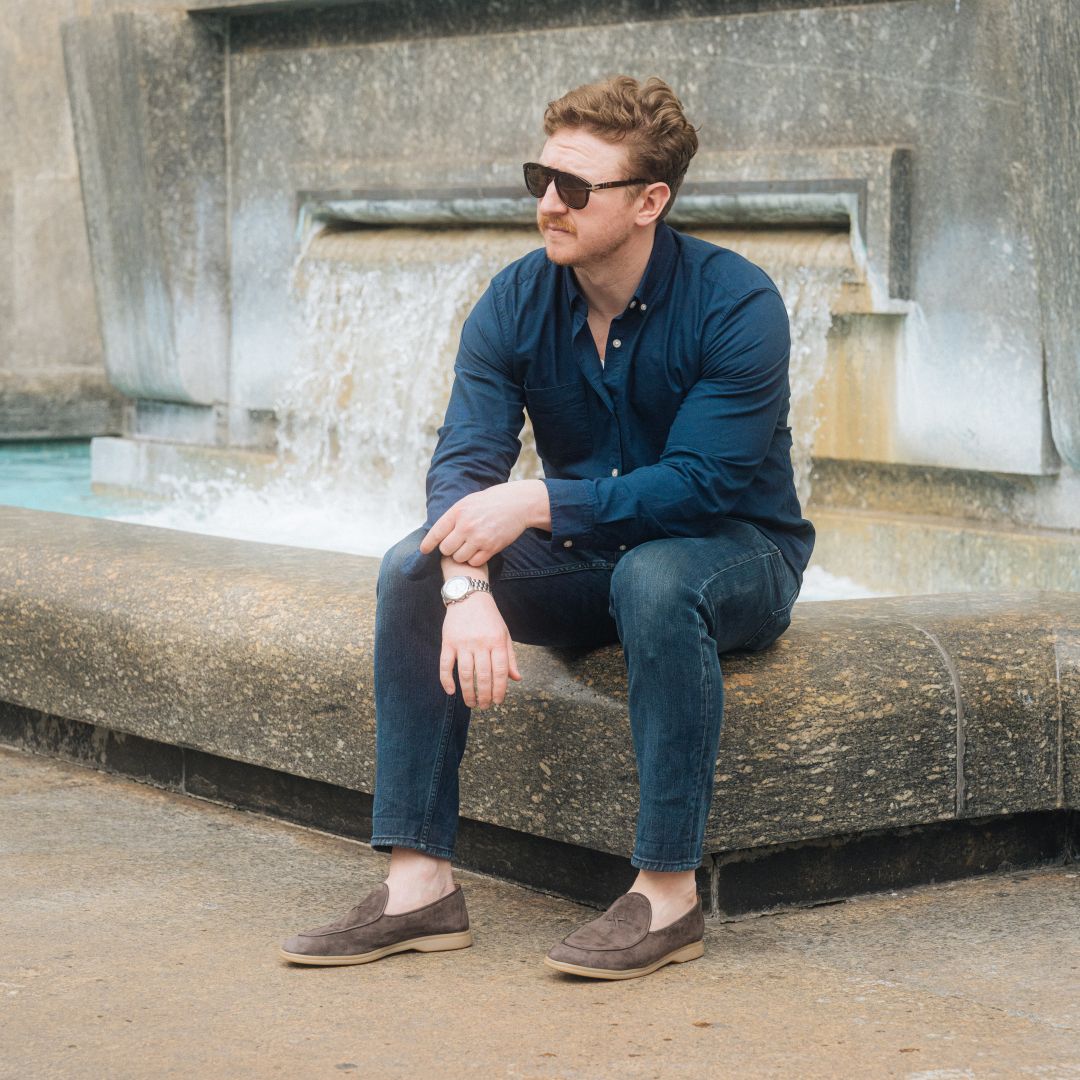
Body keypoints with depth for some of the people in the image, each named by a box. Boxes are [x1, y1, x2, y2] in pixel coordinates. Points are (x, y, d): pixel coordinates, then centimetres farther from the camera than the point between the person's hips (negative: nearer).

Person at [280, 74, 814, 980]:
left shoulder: (736, 304, -20)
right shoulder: (517, 302, -6)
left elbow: (702, 482, -26)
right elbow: (464, 462, -14)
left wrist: (536, 504, -32)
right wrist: (468, 585, -35)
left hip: (737, 554, -5)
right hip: (587, 559, 5)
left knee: (655, 579, -39)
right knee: (412, 570, -18)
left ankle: (669, 895, -30)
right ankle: (420, 883, -19)